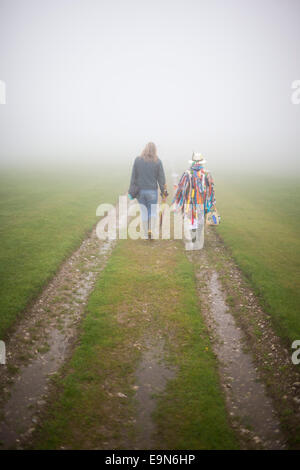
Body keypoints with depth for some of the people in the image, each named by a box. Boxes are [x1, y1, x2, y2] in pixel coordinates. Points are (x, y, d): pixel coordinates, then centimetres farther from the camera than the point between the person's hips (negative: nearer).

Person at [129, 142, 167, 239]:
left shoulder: (137, 160, -2)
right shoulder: (158, 161, -6)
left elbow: (133, 176, 0)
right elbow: (161, 178, -4)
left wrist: (132, 191, 6)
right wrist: (164, 191, 6)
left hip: (140, 190, 1)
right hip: (152, 191, -1)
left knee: (144, 212, 12)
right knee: (153, 212, 12)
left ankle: (146, 234, 17)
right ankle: (151, 230, -8)